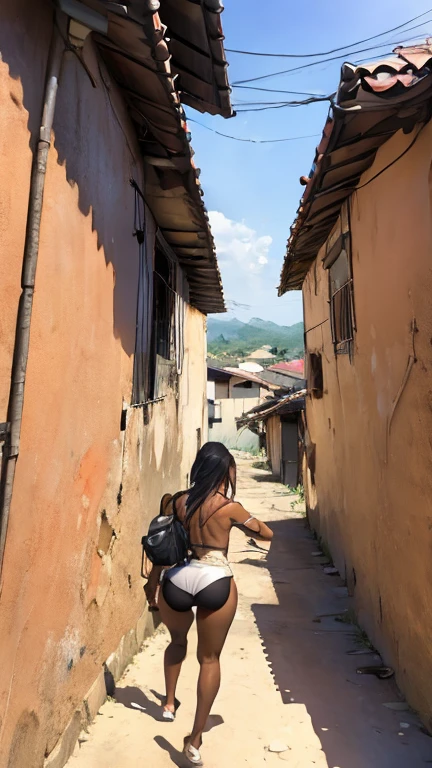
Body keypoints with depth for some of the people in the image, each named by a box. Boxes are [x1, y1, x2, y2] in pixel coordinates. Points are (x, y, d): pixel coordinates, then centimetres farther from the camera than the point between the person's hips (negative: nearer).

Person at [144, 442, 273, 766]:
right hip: (214, 583, -3)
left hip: (176, 579, 4)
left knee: (178, 640, 34)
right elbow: (267, 534, 6)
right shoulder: (229, 508, -8)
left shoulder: (177, 501, 0)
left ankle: (170, 703, 45)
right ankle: (195, 740, 20)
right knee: (210, 659, 16)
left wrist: (154, 581, 22)